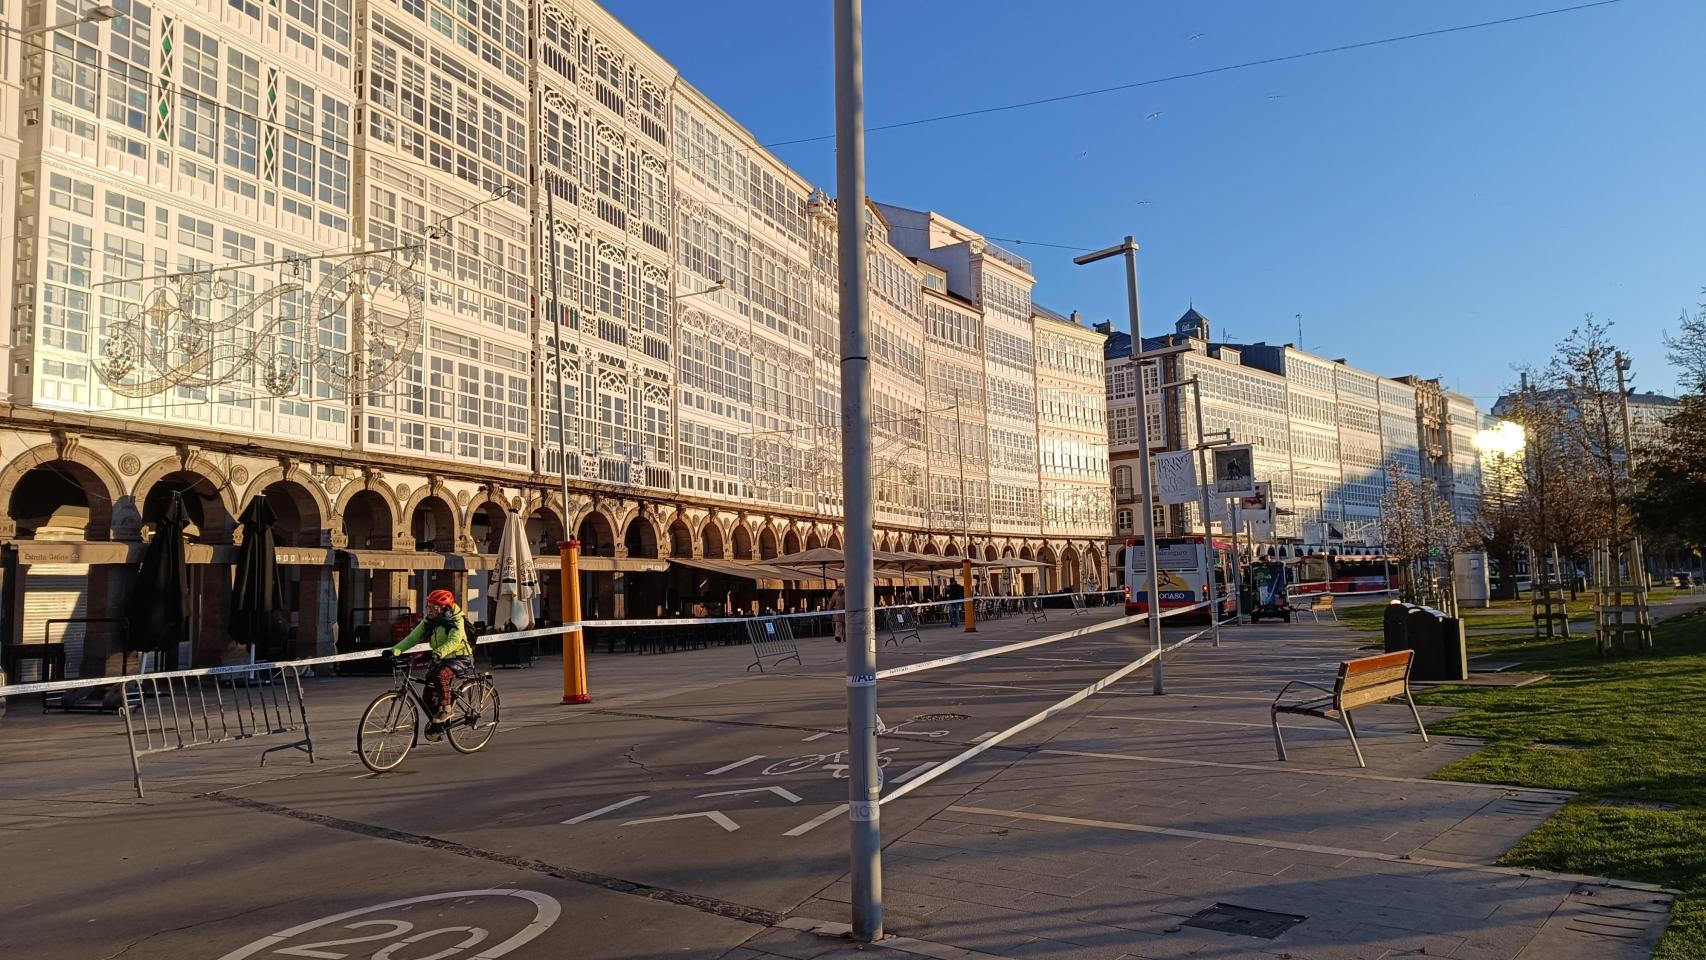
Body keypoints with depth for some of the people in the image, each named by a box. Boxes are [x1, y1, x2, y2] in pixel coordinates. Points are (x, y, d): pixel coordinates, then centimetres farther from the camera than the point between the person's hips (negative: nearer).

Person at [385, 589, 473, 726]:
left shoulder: (455, 621, -17)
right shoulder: (428, 622, 1)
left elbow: (454, 641, -34)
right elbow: (412, 638, -5)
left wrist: (439, 653, -51)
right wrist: (395, 650, -20)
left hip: (460, 658, -7)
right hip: (441, 659, 7)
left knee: (440, 675, -34)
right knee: (429, 694, -4)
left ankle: (445, 709, -19)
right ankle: (436, 722, 16)